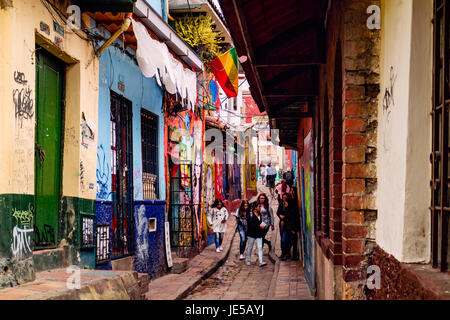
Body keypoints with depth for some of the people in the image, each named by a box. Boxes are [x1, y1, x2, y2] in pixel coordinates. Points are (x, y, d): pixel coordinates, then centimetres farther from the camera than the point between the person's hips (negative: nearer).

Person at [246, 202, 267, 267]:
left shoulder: (259, 214, 10)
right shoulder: (251, 214, -12)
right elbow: (250, 224, -19)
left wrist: (263, 226, 3)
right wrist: (259, 226, -20)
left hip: (259, 234, 5)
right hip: (252, 233, -5)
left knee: (260, 247, -4)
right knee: (250, 247, 10)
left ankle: (261, 262, -10)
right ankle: (249, 260, 27)